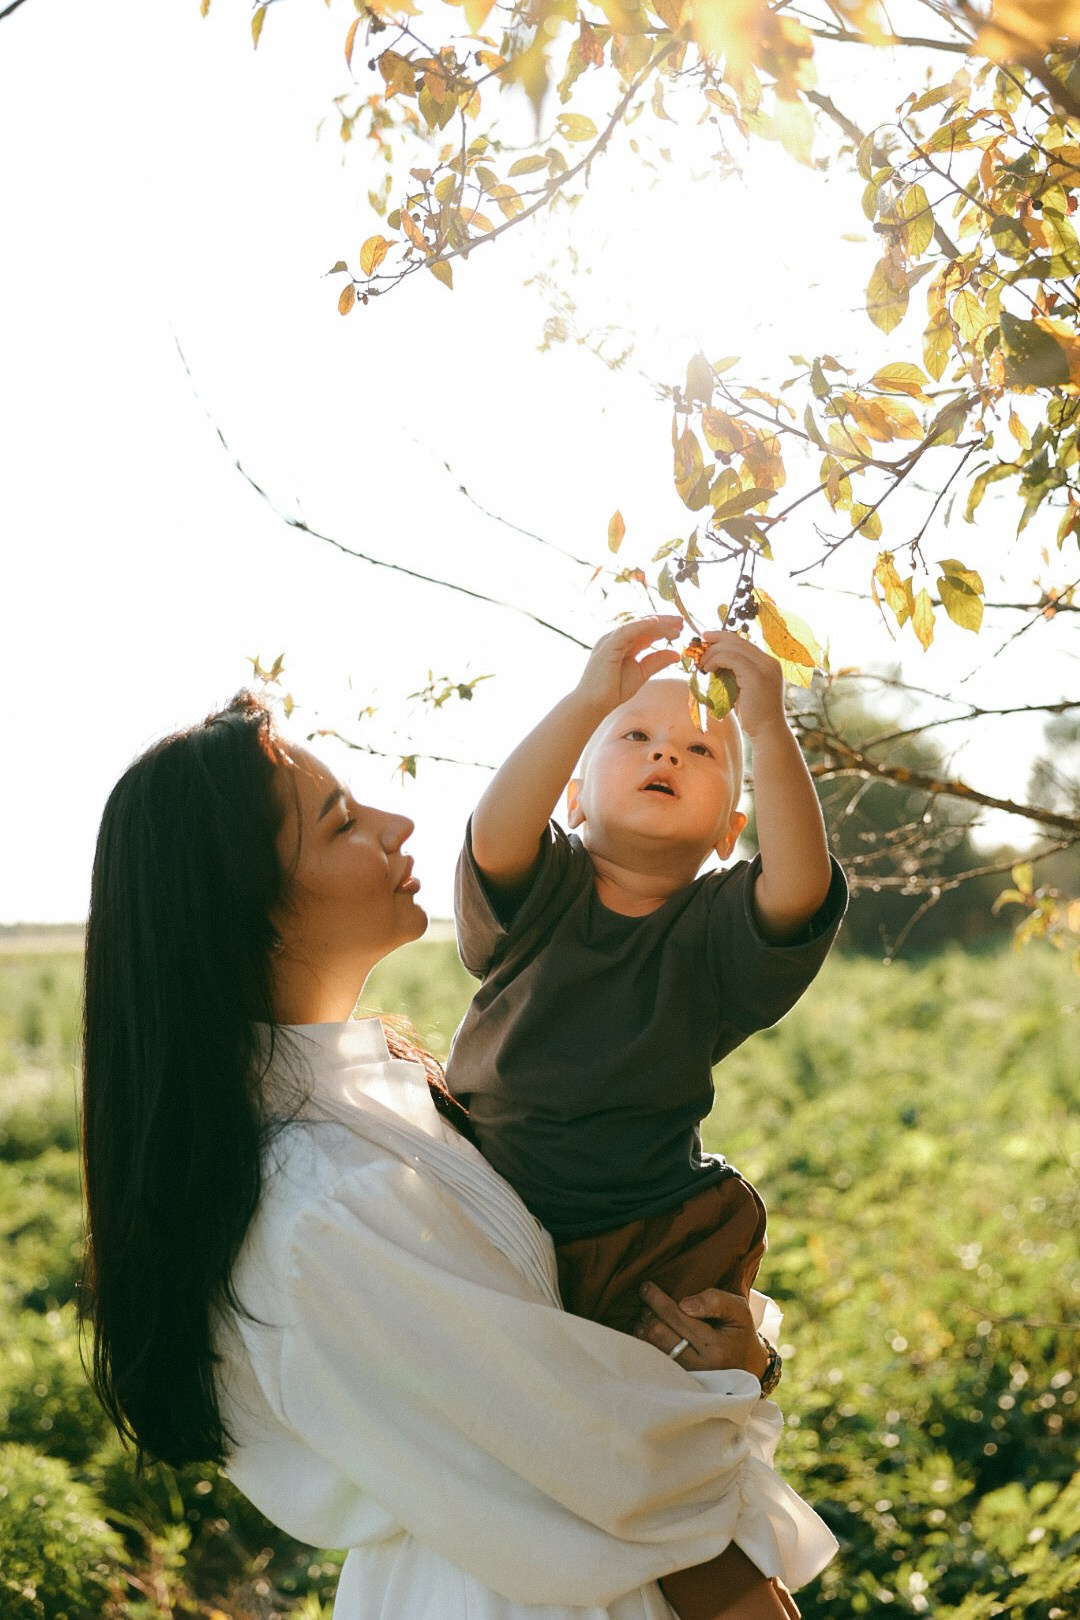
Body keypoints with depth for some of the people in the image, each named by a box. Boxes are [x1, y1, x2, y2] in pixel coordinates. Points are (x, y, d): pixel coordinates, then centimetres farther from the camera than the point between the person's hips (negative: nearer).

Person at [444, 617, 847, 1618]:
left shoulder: (718, 930, -4)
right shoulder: (541, 891, -4)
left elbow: (801, 887, -26)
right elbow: (497, 833, -27)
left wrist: (768, 730, -36)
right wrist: (590, 700, -38)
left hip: (654, 1251, -1)